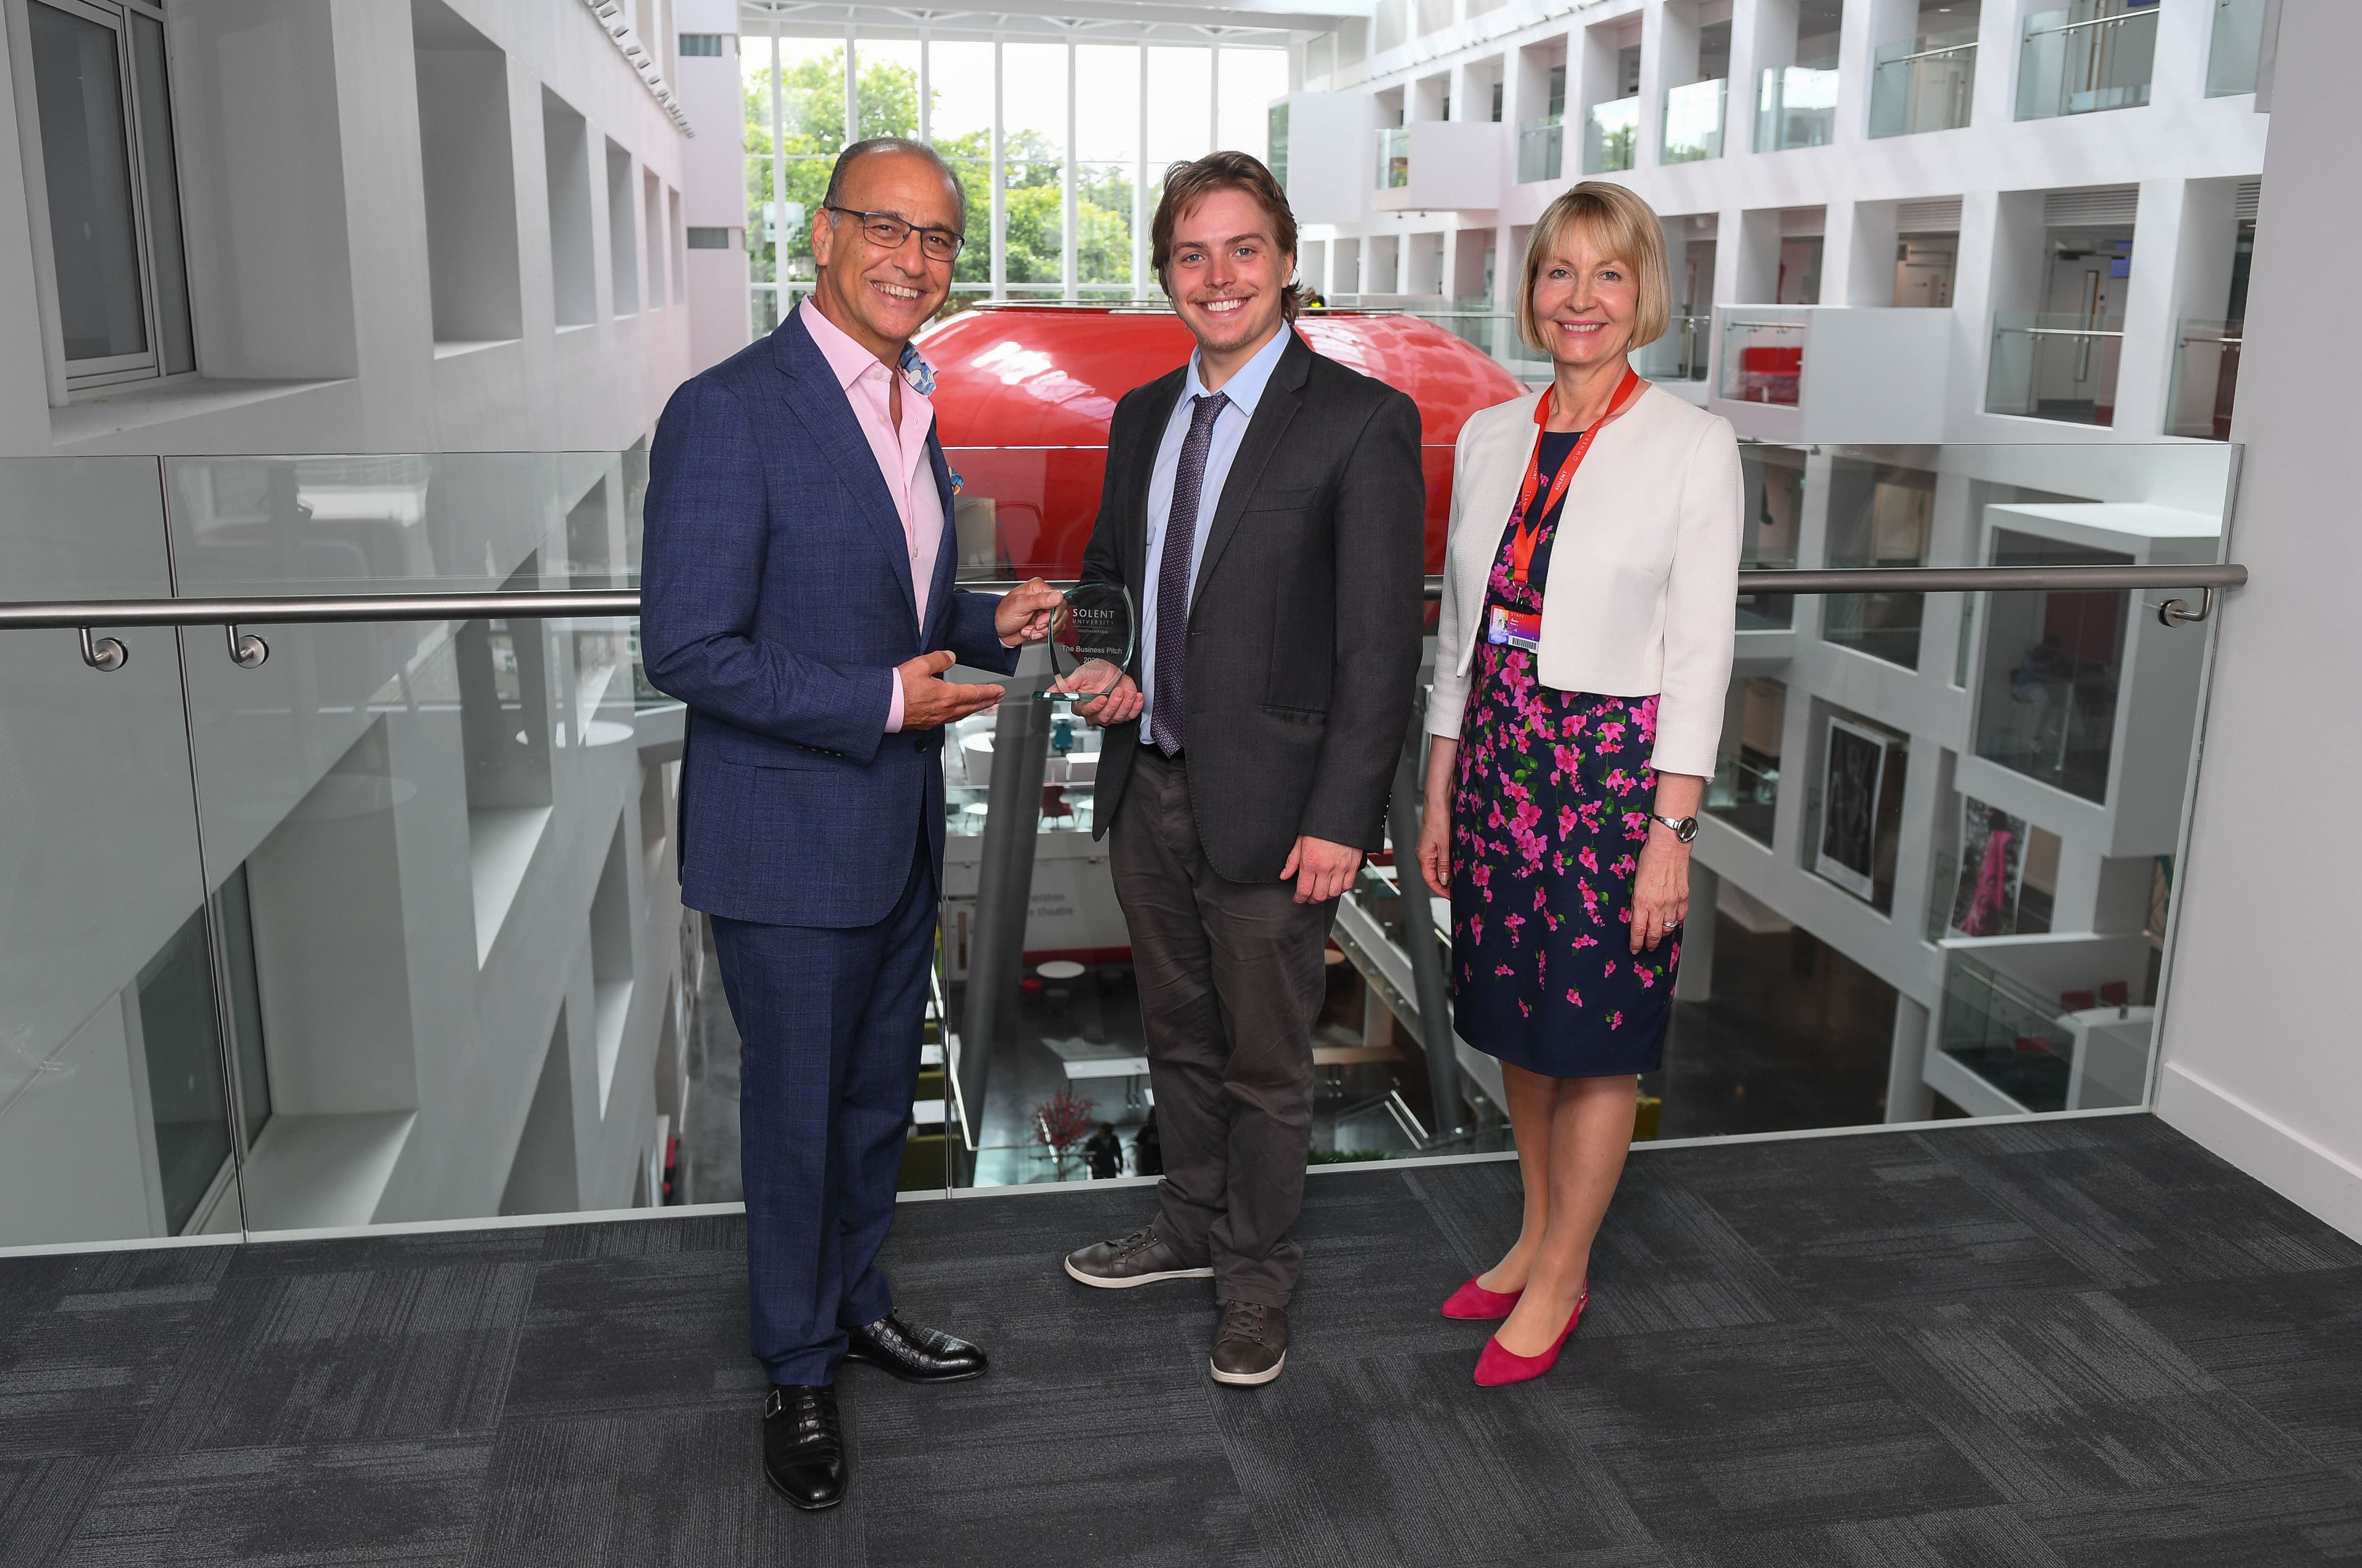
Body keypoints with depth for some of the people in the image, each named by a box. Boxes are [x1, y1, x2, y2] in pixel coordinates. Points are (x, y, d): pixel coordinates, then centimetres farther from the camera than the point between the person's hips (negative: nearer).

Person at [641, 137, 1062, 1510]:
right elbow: (689, 650, -22)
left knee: (881, 1092, 21)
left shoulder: (910, 409, 8)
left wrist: (994, 625, 1)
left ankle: (857, 1303, 43)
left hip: (901, 827, 8)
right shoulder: (729, 413, -19)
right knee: (798, 1112, 9)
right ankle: (800, 1370, 30)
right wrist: (886, 702, -22)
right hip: (790, 839, -7)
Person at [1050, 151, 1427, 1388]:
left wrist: (1341, 820, -18)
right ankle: (1192, 1224, 43)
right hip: (1149, 786, 6)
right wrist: (1105, 665, -2)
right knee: (1179, 1036, 22)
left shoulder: (1362, 422, -12)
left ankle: (1257, 1271, 32)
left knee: (1265, 1059, 11)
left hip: (1268, 807, -6)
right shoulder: (1141, 417, 8)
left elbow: (1382, 641, -14)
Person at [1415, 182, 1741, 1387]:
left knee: (1598, 1037, 7)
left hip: (1612, 766, -5)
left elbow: (1699, 651, -9)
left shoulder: (1693, 448, -8)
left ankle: (1559, 1282, 24)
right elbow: (1459, 625, 10)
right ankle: (1538, 1236, 36)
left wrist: (1671, 831, -13)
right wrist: (1439, 791, 10)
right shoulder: (1490, 438, 7)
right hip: (1497, 758, 5)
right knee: (1515, 1020, 16)